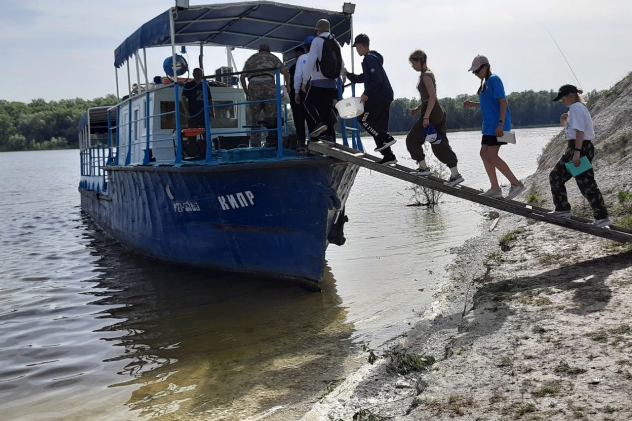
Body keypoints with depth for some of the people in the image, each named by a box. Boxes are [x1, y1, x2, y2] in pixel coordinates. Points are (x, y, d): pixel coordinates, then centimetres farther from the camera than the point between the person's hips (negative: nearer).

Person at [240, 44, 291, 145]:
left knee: (254, 117, 6)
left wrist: (246, 91, 26)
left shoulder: (251, 58, 28)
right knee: (271, 116, 2)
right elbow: (286, 72, 10)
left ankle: (255, 144, 1)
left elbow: (242, 77, 18)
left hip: (253, 85, 1)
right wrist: (287, 86, 24)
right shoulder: (273, 57, 23)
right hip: (269, 85, -1)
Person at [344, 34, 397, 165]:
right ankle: (388, 156, 9)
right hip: (385, 96, 10)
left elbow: (378, 80, -22)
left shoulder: (370, 58, -13)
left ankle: (386, 138, -8)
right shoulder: (371, 57, 19)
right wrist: (348, 74, 24)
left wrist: (367, 94, -21)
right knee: (379, 125, 10)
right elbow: (363, 78, 27)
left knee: (363, 118, -4)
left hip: (378, 96, -10)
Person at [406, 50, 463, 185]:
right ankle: (455, 174, 3)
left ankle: (423, 167, 7)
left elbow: (432, 97, -20)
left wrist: (426, 117, -25)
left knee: (412, 140, 2)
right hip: (439, 113, 10)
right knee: (440, 145, 7)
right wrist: (418, 109, 23)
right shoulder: (427, 74, 18)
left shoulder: (426, 75, -12)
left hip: (432, 113, -10)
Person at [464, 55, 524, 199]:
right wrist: (472, 104, 15)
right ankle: (495, 189, 12)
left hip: (497, 125, -10)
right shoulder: (485, 83, 17)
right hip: (489, 125, 10)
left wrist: (500, 124, -25)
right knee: (484, 153, 8)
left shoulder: (494, 79, -10)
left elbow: (503, 102, -18)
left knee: (492, 156, -13)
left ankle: (516, 184, -6)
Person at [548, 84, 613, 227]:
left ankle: (602, 217, -6)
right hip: (574, 148, 11)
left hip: (580, 148, -11)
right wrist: (565, 123, 13)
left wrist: (577, 152, -27)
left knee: (586, 184, -10)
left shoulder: (575, 108, -12)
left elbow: (580, 131, -22)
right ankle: (562, 209, 22)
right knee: (555, 176, 15)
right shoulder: (579, 108, 20)